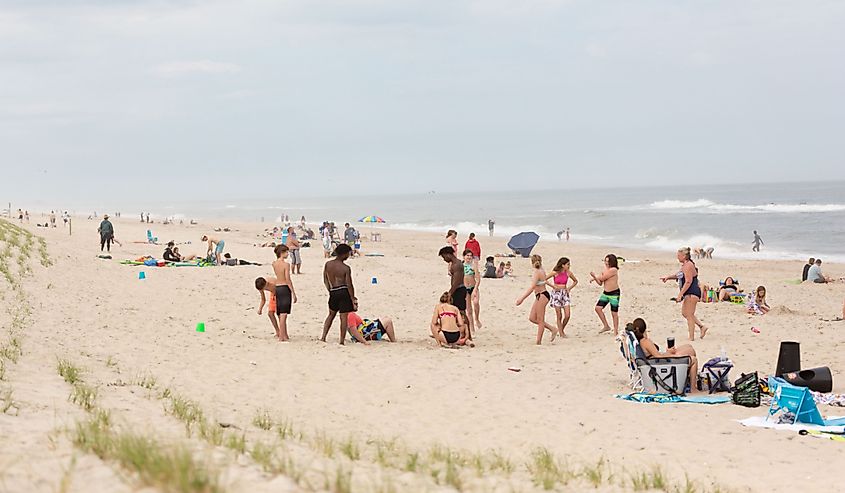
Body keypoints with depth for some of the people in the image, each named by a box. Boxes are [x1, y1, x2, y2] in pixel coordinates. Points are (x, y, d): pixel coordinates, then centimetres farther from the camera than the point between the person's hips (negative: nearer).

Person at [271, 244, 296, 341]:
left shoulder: (274, 264, 5)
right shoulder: (286, 264, -13)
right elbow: (288, 280, -15)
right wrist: (293, 293, -11)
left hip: (277, 288, 7)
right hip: (285, 288, -7)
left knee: (281, 314, 14)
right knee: (283, 314, -7)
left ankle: (284, 335, 23)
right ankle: (281, 336, -9)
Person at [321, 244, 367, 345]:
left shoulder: (328, 264, 1)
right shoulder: (346, 268, -13)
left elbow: (325, 280, 8)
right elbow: (349, 285, -12)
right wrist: (353, 299, -4)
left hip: (333, 293, 5)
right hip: (344, 292, -5)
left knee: (331, 314, 23)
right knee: (344, 317, 4)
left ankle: (323, 337, 19)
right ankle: (341, 341, 6)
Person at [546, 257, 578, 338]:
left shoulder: (568, 273, 2)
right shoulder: (555, 273, -9)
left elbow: (576, 281, 18)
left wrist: (569, 288, 4)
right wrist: (553, 286, -9)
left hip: (565, 294, 3)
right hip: (556, 294, -3)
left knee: (567, 315, -5)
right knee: (559, 316, -2)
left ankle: (561, 330, 17)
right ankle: (561, 333, 8)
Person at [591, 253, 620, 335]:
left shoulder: (613, 270, -17)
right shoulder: (605, 270, 10)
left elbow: (602, 278, -17)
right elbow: (600, 283, 11)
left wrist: (595, 276, 0)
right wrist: (595, 278, -7)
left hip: (614, 294, -8)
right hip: (605, 293, 8)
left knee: (614, 313, -1)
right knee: (598, 308, -2)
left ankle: (616, 331, 10)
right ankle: (606, 326, 10)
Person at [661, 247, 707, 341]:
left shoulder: (688, 266, -18)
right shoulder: (684, 265, 13)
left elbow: (688, 282, -22)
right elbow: (678, 275, 30)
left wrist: (680, 295, -22)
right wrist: (668, 277, 17)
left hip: (692, 293, -11)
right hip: (689, 293, 11)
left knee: (689, 315, -5)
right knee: (684, 313, 18)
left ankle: (691, 337, 0)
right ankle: (702, 327, 22)